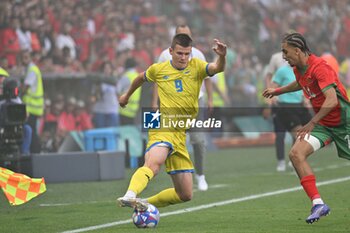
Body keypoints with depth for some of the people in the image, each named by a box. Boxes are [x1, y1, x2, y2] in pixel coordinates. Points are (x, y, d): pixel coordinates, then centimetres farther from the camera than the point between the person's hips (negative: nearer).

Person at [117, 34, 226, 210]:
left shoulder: (196, 67, 5)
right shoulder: (158, 69, 5)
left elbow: (217, 68, -17)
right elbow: (141, 78, 27)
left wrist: (222, 56, -39)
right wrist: (127, 95, 43)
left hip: (180, 135, 4)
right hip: (162, 128, -4)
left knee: (185, 195, 7)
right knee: (153, 164, -38)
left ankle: (144, 204, 22)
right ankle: (129, 196, -59)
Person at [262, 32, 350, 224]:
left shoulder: (319, 67, -23)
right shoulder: (298, 69, 4)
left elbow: (332, 100, -33)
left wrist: (312, 124, -31)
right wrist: (277, 91, 34)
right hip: (323, 124, 8)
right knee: (296, 153, -12)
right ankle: (318, 203, -16)